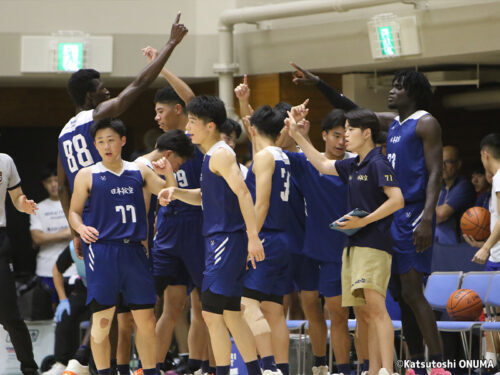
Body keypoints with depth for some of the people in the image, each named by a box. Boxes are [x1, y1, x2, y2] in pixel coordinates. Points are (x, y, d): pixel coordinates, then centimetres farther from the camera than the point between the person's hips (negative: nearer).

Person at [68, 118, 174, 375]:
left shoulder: (139, 171, 11)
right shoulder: (87, 176, 3)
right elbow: (74, 211, 7)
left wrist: (168, 173, -4)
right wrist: (81, 228, -14)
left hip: (134, 250, 3)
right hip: (101, 250, -3)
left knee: (145, 317, 5)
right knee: (102, 319, -6)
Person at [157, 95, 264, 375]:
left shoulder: (221, 154, -13)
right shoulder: (211, 155, 17)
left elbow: (243, 193, -22)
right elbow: (204, 197, 28)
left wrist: (253, 236, -29)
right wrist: (176, 192, 9)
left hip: (227, 241, -10)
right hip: (218, 240, 10)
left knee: (212, 314, -9)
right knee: (231, 314, 14)